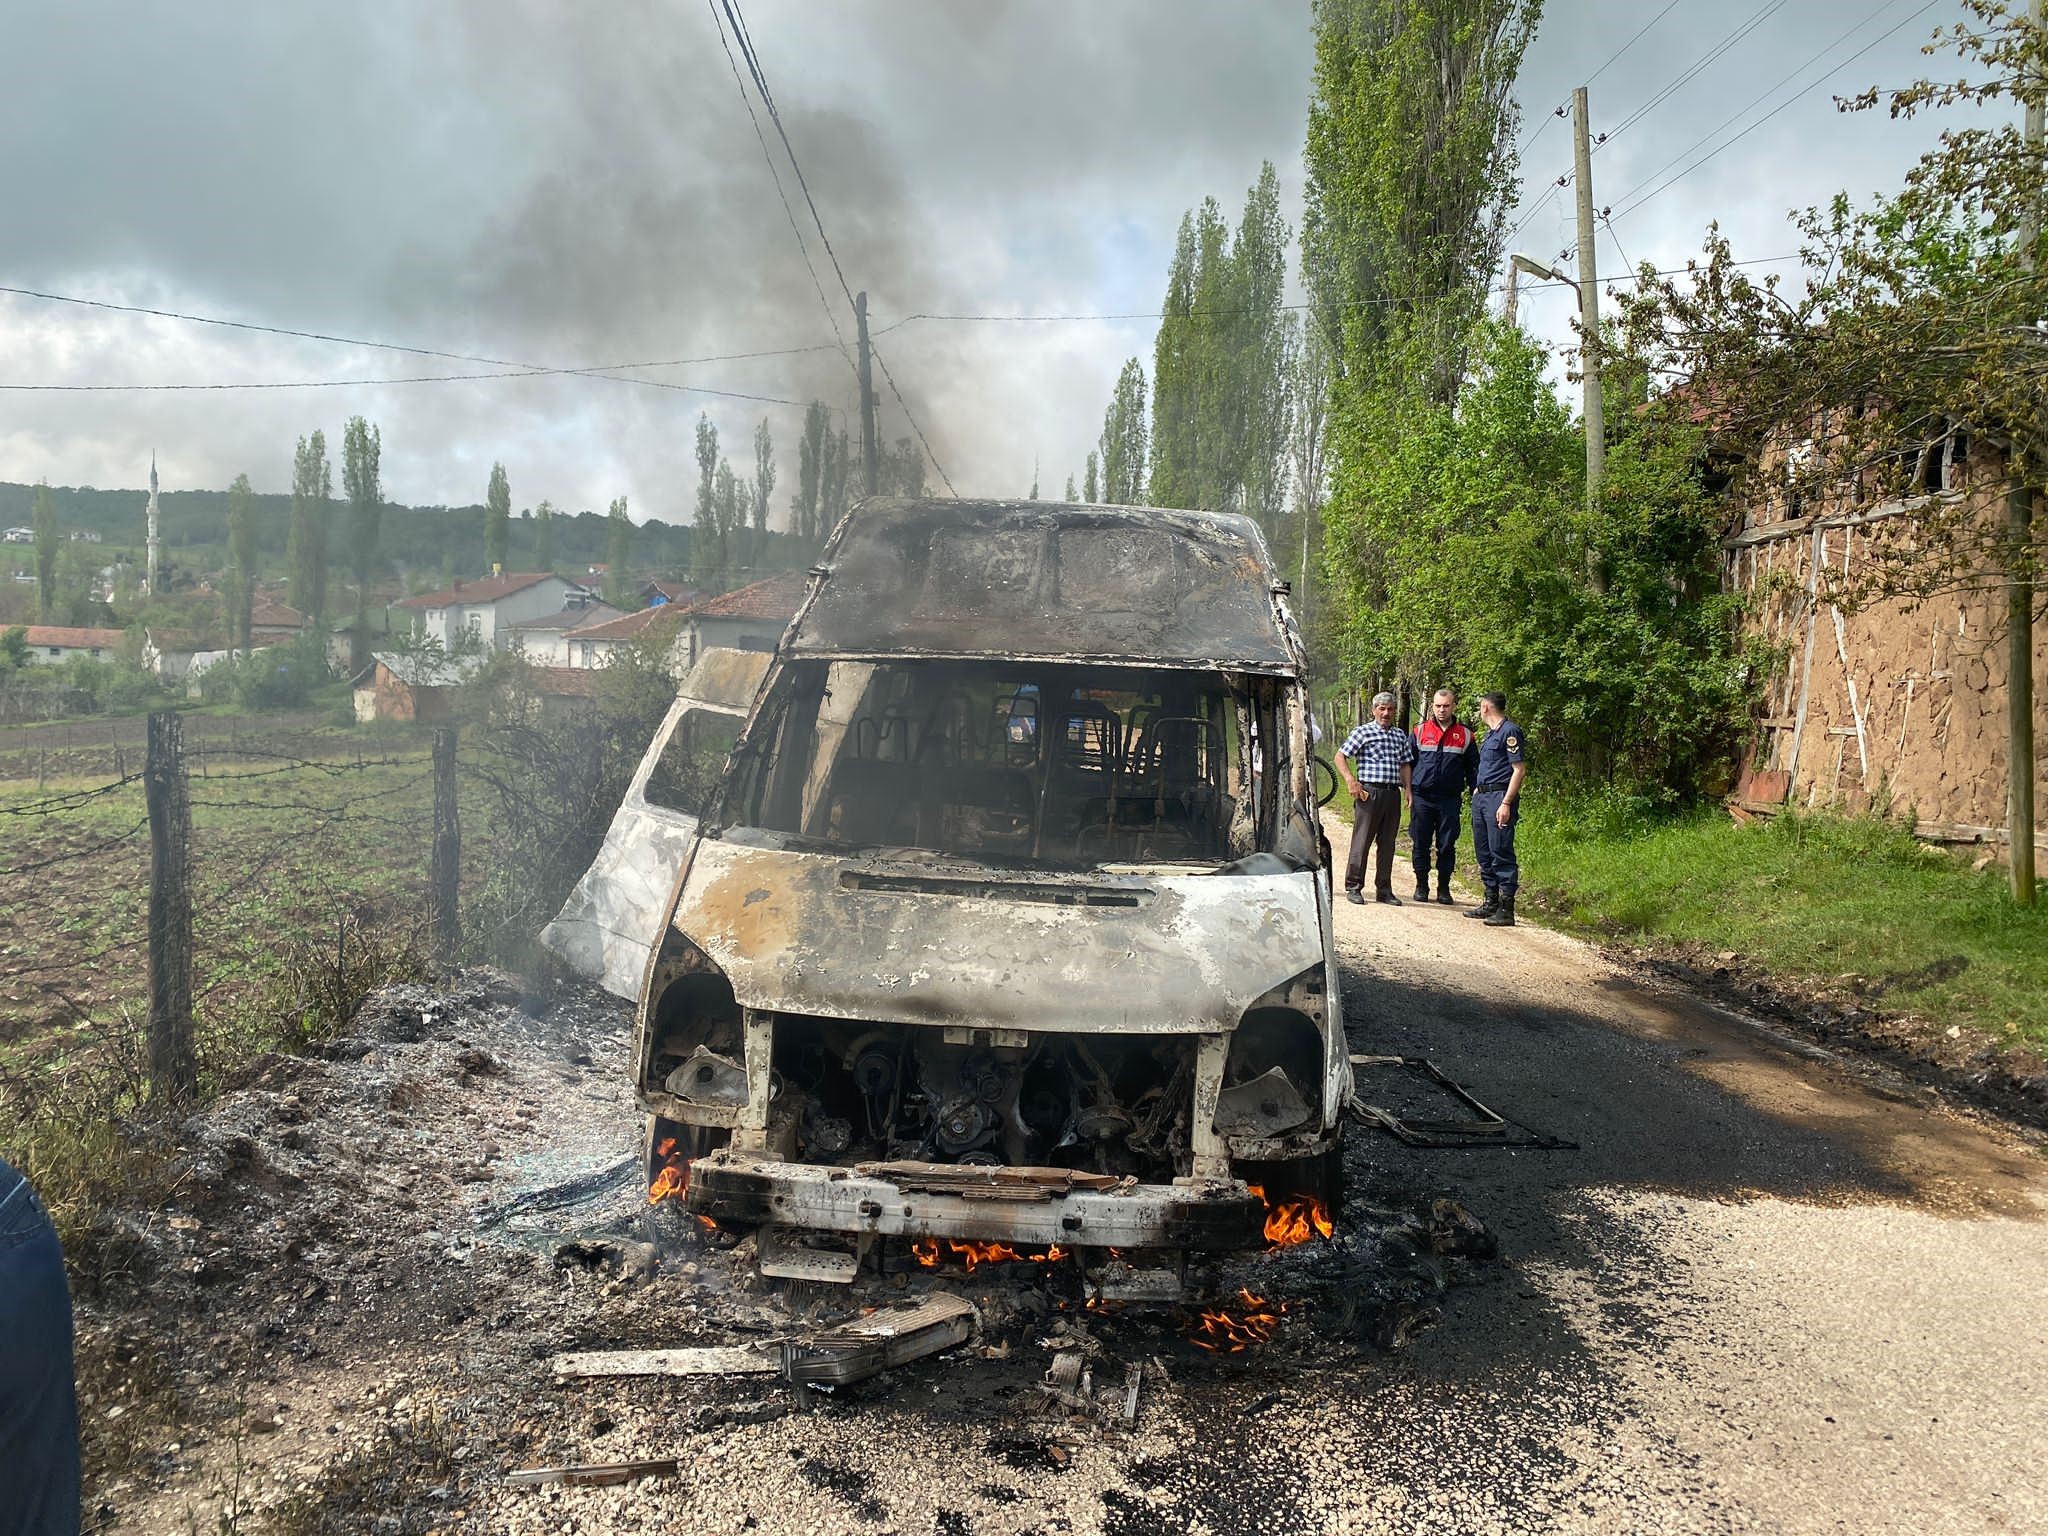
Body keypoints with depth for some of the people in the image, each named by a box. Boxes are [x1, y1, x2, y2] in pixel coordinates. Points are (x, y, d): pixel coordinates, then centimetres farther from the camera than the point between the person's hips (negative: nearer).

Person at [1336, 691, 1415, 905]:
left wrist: (1407, 787, 8)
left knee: (1388, 844, 9)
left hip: (1393, 793, 5)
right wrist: (1350, 780, -13)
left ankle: (1384, 889, 16)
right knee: (1361, 841, -3)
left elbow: (1405, 764, 22)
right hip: (1369, 792, -5)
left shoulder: (1400, 735, 16)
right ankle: (1353, 887, 4)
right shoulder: (1364, 731, -1)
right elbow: (1340, 756, -2)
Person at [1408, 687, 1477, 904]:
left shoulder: (1465, 735, 7)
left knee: (1447, 847, 3)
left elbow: (1473, 768, 12)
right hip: (1422, 798, 0)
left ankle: (1444, 888, 13)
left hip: (1450, 800, 0)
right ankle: (1421, 886, 15)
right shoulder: (1420, 731, 6)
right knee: (1421, 845, 4)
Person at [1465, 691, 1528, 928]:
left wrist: (1506, 804, -20)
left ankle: (1506, 909, -9)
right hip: (1481, 797, 10)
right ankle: (1491, 902, 21)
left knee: (1501, 853, -10)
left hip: (1499, 797, -10)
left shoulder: (1510, 732, -9)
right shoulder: (1489, 734, 20)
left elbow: (1519, 770, -15)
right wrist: (1477, 791, 18)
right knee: (1484, 853, 13)